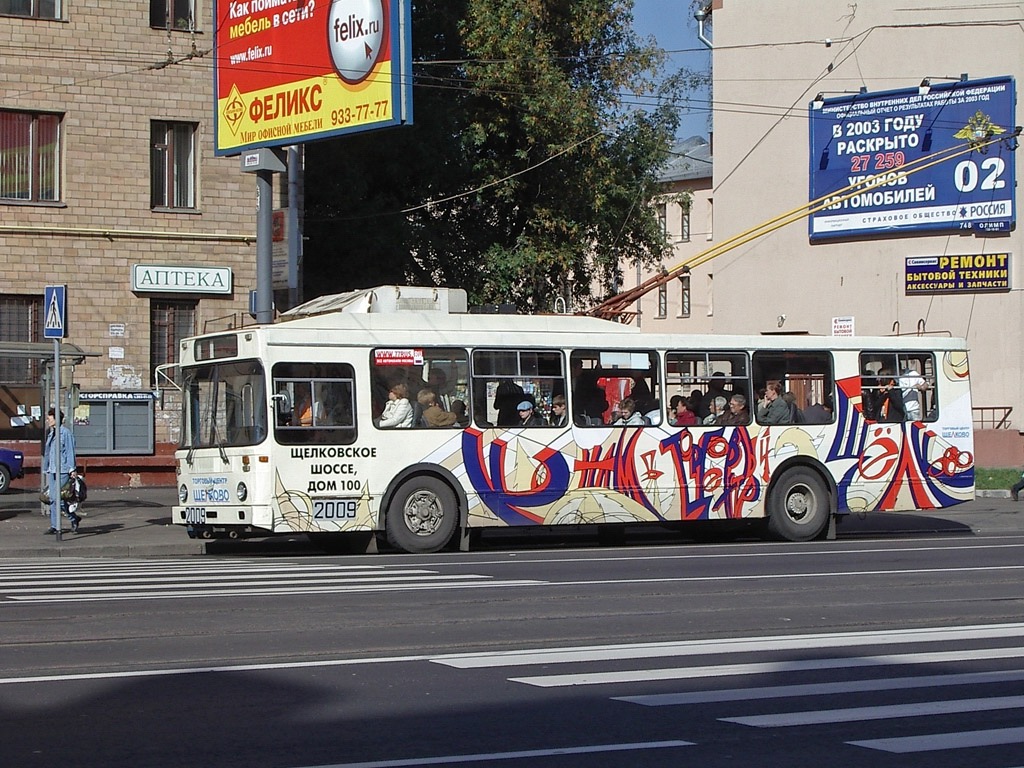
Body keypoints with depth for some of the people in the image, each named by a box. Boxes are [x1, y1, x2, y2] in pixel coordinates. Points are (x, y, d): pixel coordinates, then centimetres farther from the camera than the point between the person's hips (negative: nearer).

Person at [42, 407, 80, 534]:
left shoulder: (66, 433, -8)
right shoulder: (50, 434, 16)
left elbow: (70, 452, -10)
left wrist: (72, 469, -15)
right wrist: (45, 470, 22)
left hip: (63, 471, -8)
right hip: (51, 470, 8)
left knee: (57, 498, -10)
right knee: (52, 498, 5)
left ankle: (74, 519, 8)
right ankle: (54, 526, 7)